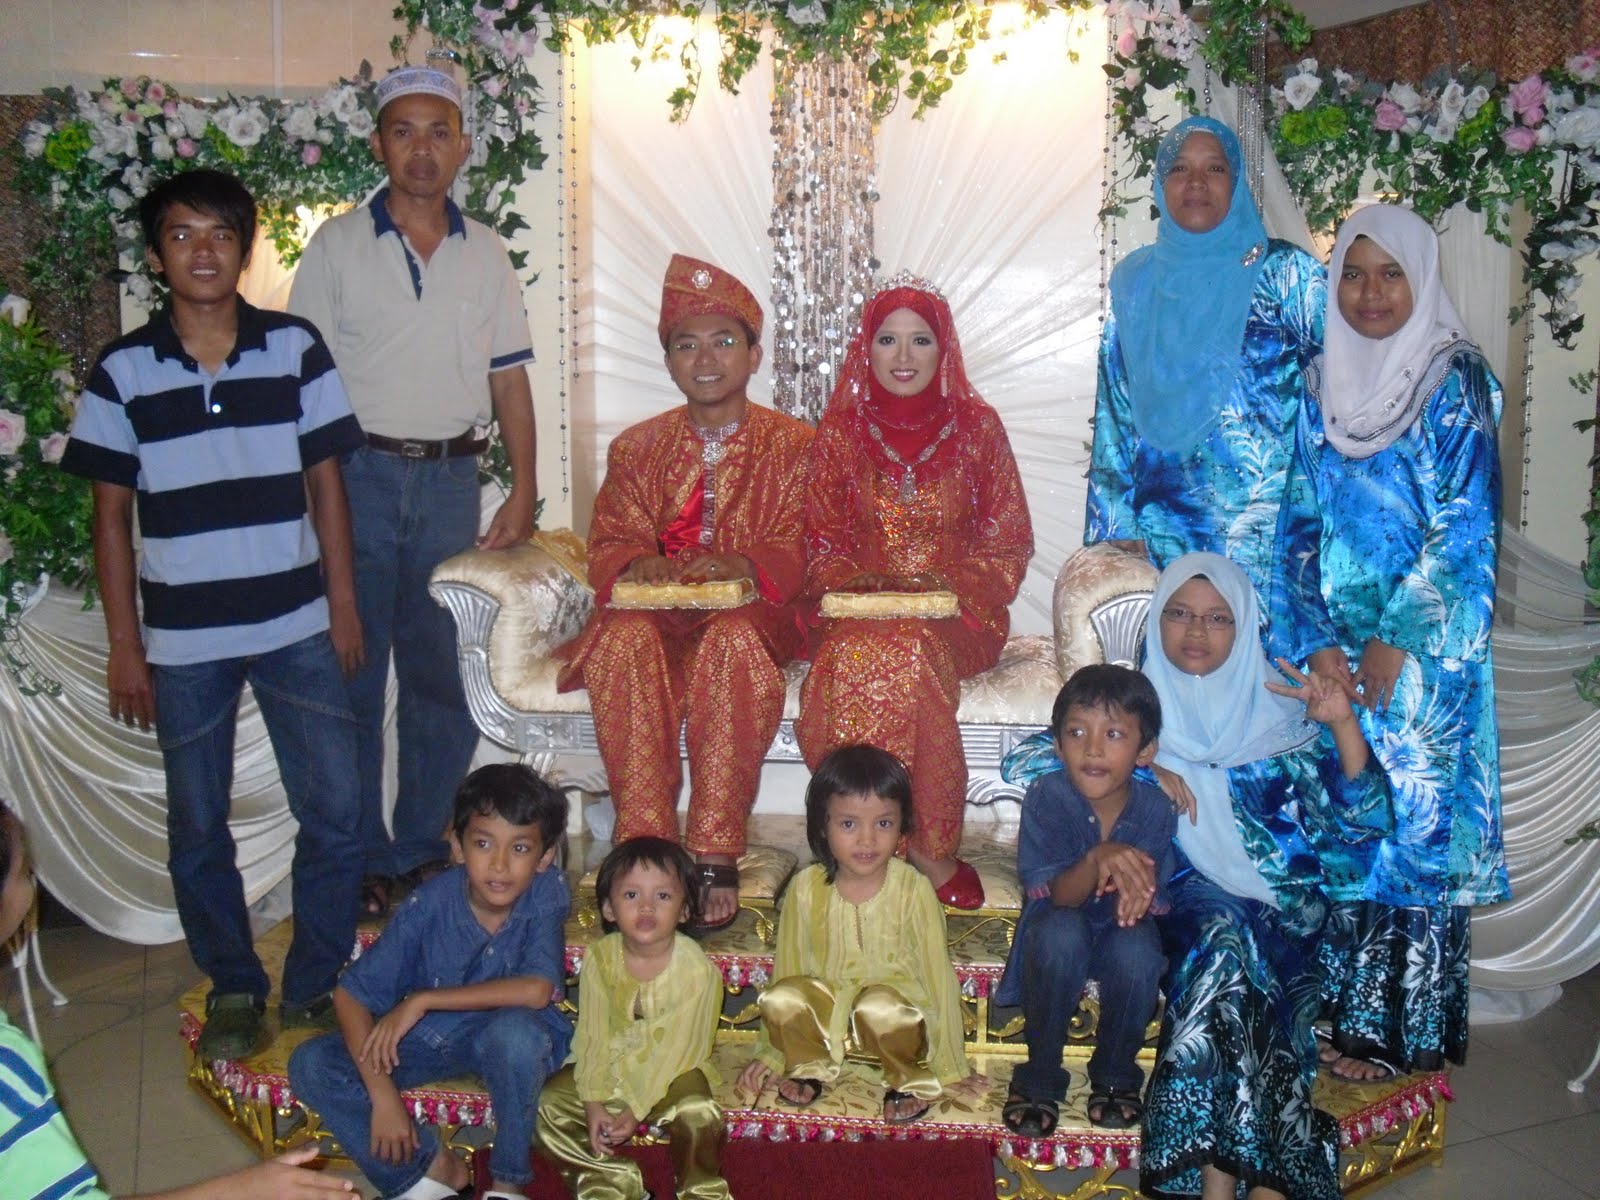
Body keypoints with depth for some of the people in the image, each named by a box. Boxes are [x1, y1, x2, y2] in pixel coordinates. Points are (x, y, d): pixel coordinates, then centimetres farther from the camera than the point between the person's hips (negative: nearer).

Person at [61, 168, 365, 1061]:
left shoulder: (296, 348, 0)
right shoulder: (123, 371, -1)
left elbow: (325, 481, 5)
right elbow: (113, 513, 2)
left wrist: (344, 602, 2)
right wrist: (124, 644, 0)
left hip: (299, 628, 0)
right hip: (183, 641, 0)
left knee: (336, 815, 1)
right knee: (198, 829, 10)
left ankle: (317, 986, 20)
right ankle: (234, 989, 29)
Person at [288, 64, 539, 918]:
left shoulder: (485, 254, 12)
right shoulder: (337, 246, 3)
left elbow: (509, 376, 12)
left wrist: (523, 490, 4)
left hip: (451, 479, 3)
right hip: (359, 475, -3)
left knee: (443, 677, 7)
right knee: (353, 676, 2)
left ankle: (424, 850, 20)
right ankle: (360, 863, 13)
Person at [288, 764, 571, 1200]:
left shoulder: (546, 892, -21)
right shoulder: (430, 903, -19)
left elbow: (536, 990, -32)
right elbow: (351, 993, -16)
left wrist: (423, 1000, -28)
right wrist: (382, 1094, -25)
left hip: (507, 1036, -2)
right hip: (426, 1037, 2)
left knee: (516, 1030, -37)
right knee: (310, 1065, -16)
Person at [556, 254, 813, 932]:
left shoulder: (791, 445, 8)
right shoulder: (637, 448, 16)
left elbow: (795, 553, -2)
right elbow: (609, 545, 7)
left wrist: (737, 566, -24)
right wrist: (641, 566, -18)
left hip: (750, 616, -2)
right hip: (658, 614, 2)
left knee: (734, 640, -37)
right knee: (626, 637, -33)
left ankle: (715, 854, -34)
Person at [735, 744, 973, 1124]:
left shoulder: (913, 889, -13)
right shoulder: (806, 889, -7)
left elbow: (937, 974, -8)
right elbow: (788, 969, 4)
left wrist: (949, 1066, -6)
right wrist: (771, 1054, 9)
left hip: (899, 1003, -2)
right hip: (827, 1011, 3)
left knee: (880, 1008, -37)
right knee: (781, 999, -28)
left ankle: (910, 1078, -4)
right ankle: (810, 1067, 4)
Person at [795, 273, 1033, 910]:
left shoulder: (977, 426, 5)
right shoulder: (841, 429, 8)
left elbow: (1008, 543, 5)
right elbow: (822, 543, 9)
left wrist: (952, 593, -12)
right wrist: (860, 591, -11)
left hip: (954, 613, -1)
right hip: (859, 611, 1)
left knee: (908, 649, -35)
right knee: (855, 652, -34)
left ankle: (908, 841, -21)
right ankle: (928, 848, -25)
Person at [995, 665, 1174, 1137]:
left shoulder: (1155, 808, -16)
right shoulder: (1047, 796, -20)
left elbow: (1150, 899, -13)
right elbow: (1056, 894, -24)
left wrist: (1134, 888, -39)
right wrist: (1097, 860, -47)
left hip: (1122, 927, 1)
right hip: (1059, 922, -1)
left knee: (1137, 952, -33)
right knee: (1061, 933, -35)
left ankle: (1116, 1075, -3)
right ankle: (1040, 1079, -14)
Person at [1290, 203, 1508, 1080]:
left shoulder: (1455, 381, -7)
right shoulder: (1326, 382, 9)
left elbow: (1466, 529, -11)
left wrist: (1397, 638, -14)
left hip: (1423, 647, -5)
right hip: (1339, 649, 5)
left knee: (1413, 821, 1)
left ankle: (1401, 1033, 12)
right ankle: (1345, 1009, 22)